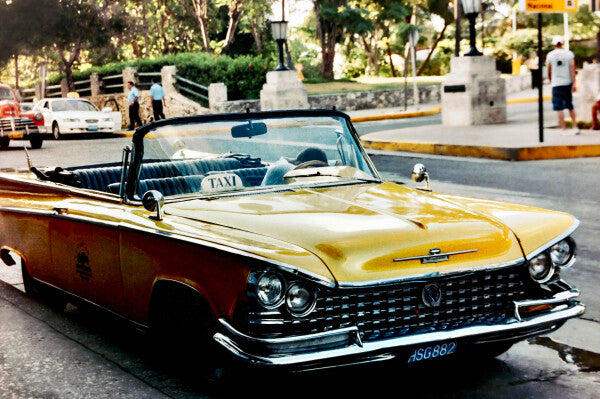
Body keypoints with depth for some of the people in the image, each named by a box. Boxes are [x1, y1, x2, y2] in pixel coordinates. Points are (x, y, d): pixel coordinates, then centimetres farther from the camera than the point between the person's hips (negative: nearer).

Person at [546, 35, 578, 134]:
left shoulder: (550, 55, -2)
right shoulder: (569, 54, 1)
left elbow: (549, 71, 5)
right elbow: (572, 69, -6)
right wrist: (574, 83, -6)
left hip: (556, 84, -3)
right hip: (568, 83, 3)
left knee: (559, 108, -2)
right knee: (570, 106, 16)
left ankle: (564, 129, -5)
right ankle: (575, 127, 14)